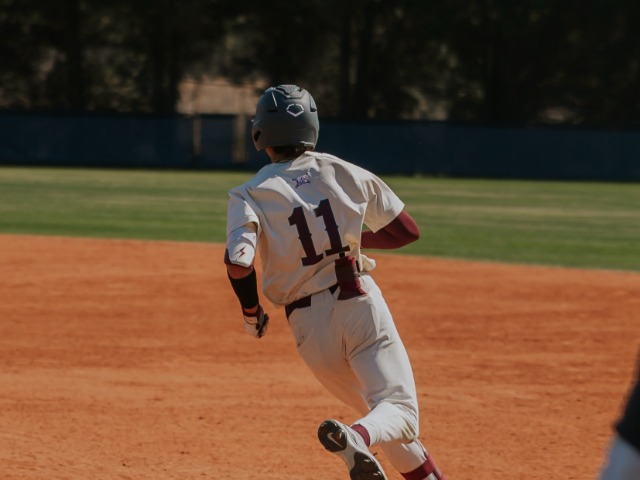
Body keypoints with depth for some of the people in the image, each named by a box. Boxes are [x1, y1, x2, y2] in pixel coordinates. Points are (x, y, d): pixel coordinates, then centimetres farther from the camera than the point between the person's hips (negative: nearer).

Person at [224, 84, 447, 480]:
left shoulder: (252, 195, -3)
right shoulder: (346, 173, 3)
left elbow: (238, 261, -19)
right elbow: (408, 230, 10)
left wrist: (251, 311, 0)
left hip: (309, 322, 1)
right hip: (362, 303, -1)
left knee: (376, 409, 21)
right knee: (399, 411, -10)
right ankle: (356, 440, -40)